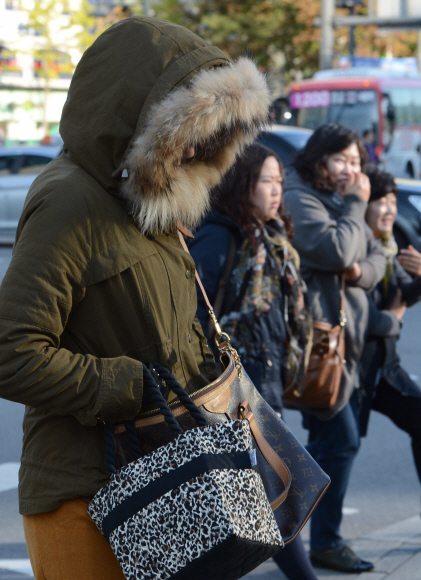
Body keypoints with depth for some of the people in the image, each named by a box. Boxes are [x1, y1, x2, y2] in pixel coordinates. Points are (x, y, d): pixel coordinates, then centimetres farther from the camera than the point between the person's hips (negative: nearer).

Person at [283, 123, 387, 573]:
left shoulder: (342, 201, 17)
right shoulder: (299, 199, -12)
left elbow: (377, 256, 14)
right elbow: (336, 252, -23)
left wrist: (364, 271, -8)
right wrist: (356, 205, -12)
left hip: (342, 332, 10)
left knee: (328, 438, 13)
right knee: (341, 439, -9)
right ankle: (325, 543, 1)